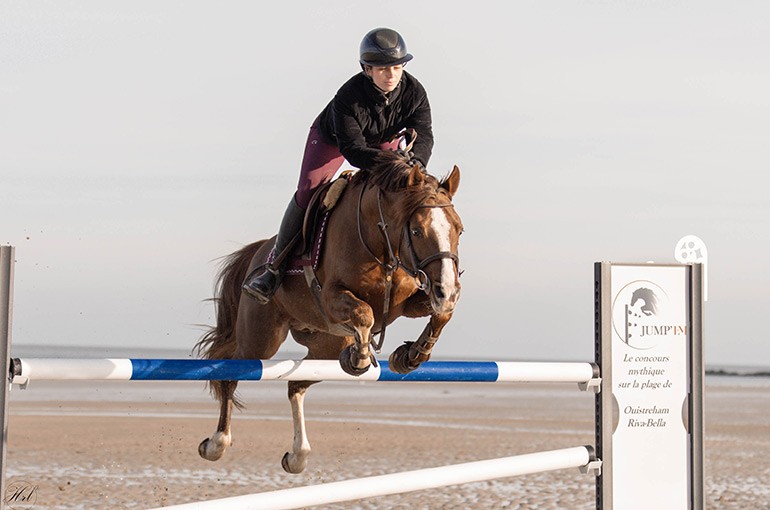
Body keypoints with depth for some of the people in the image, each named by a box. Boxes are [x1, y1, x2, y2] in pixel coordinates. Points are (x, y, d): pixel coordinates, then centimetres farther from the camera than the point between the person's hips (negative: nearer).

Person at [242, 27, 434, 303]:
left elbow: (424, 135, -32)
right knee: (307, 192, -17)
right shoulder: (348, 97, -40)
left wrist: (415, 162, -55)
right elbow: (352, 148, -42)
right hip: (331, 138, -4)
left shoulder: (414, 92, -29)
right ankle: (275, 266, -10)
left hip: (384, 140, 4)